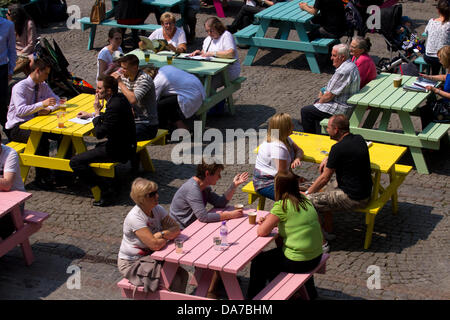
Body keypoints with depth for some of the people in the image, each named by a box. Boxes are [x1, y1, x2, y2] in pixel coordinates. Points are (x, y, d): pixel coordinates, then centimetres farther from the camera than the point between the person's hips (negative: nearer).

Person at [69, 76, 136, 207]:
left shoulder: (114, 106, -26)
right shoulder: (120, 98, 5)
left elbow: (99, 133, -24)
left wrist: (97, 112, -12)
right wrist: (91, 115, 21)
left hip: (118, 150, -10)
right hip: (126, 145, 11)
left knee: (75, 162, -13)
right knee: (98, 147, 40)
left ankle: (105, 193, -12)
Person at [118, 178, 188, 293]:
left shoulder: (157, 209, -3)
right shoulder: (135, 218, -27)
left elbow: (176, 229, -7)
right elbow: (155, 245, -33)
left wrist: (162, 234, -26)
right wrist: (167, 238, -14)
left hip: (151, 256, 7)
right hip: (132, 264, -7)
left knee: (182, 274, -5)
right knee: (174, 280, -17)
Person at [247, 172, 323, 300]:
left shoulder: (282, 205, -19)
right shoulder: (305, 200, 4)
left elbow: (262, 232, -19)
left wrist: (263, 225, 4)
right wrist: (269, 221, 7)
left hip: (298, 262, -7)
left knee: (258, 261, 13)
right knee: (274, 253, 34)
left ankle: (253, 296, 31)